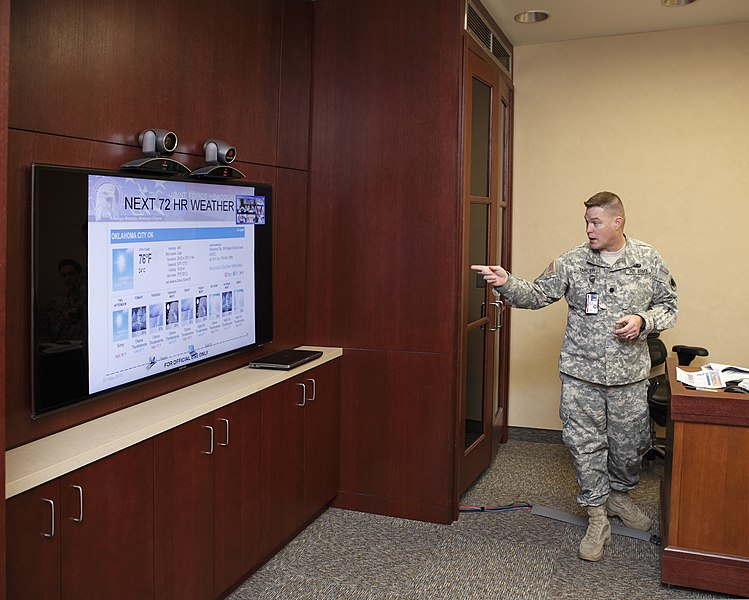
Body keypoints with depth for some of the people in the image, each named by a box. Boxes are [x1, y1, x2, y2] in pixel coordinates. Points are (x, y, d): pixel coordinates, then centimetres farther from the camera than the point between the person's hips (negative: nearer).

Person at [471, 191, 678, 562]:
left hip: (630, 376, 1)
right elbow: (537, 294, -2)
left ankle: (620, 496, 41)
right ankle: (597, 519, 17)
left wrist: (644, 321, -11)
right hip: (580, 373, 0)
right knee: (584, 444, 1)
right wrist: (506, 284, -19)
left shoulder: (649, 261, 1)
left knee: (628, 443, 13)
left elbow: (668, 306, 8)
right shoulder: (572, 262, -1)